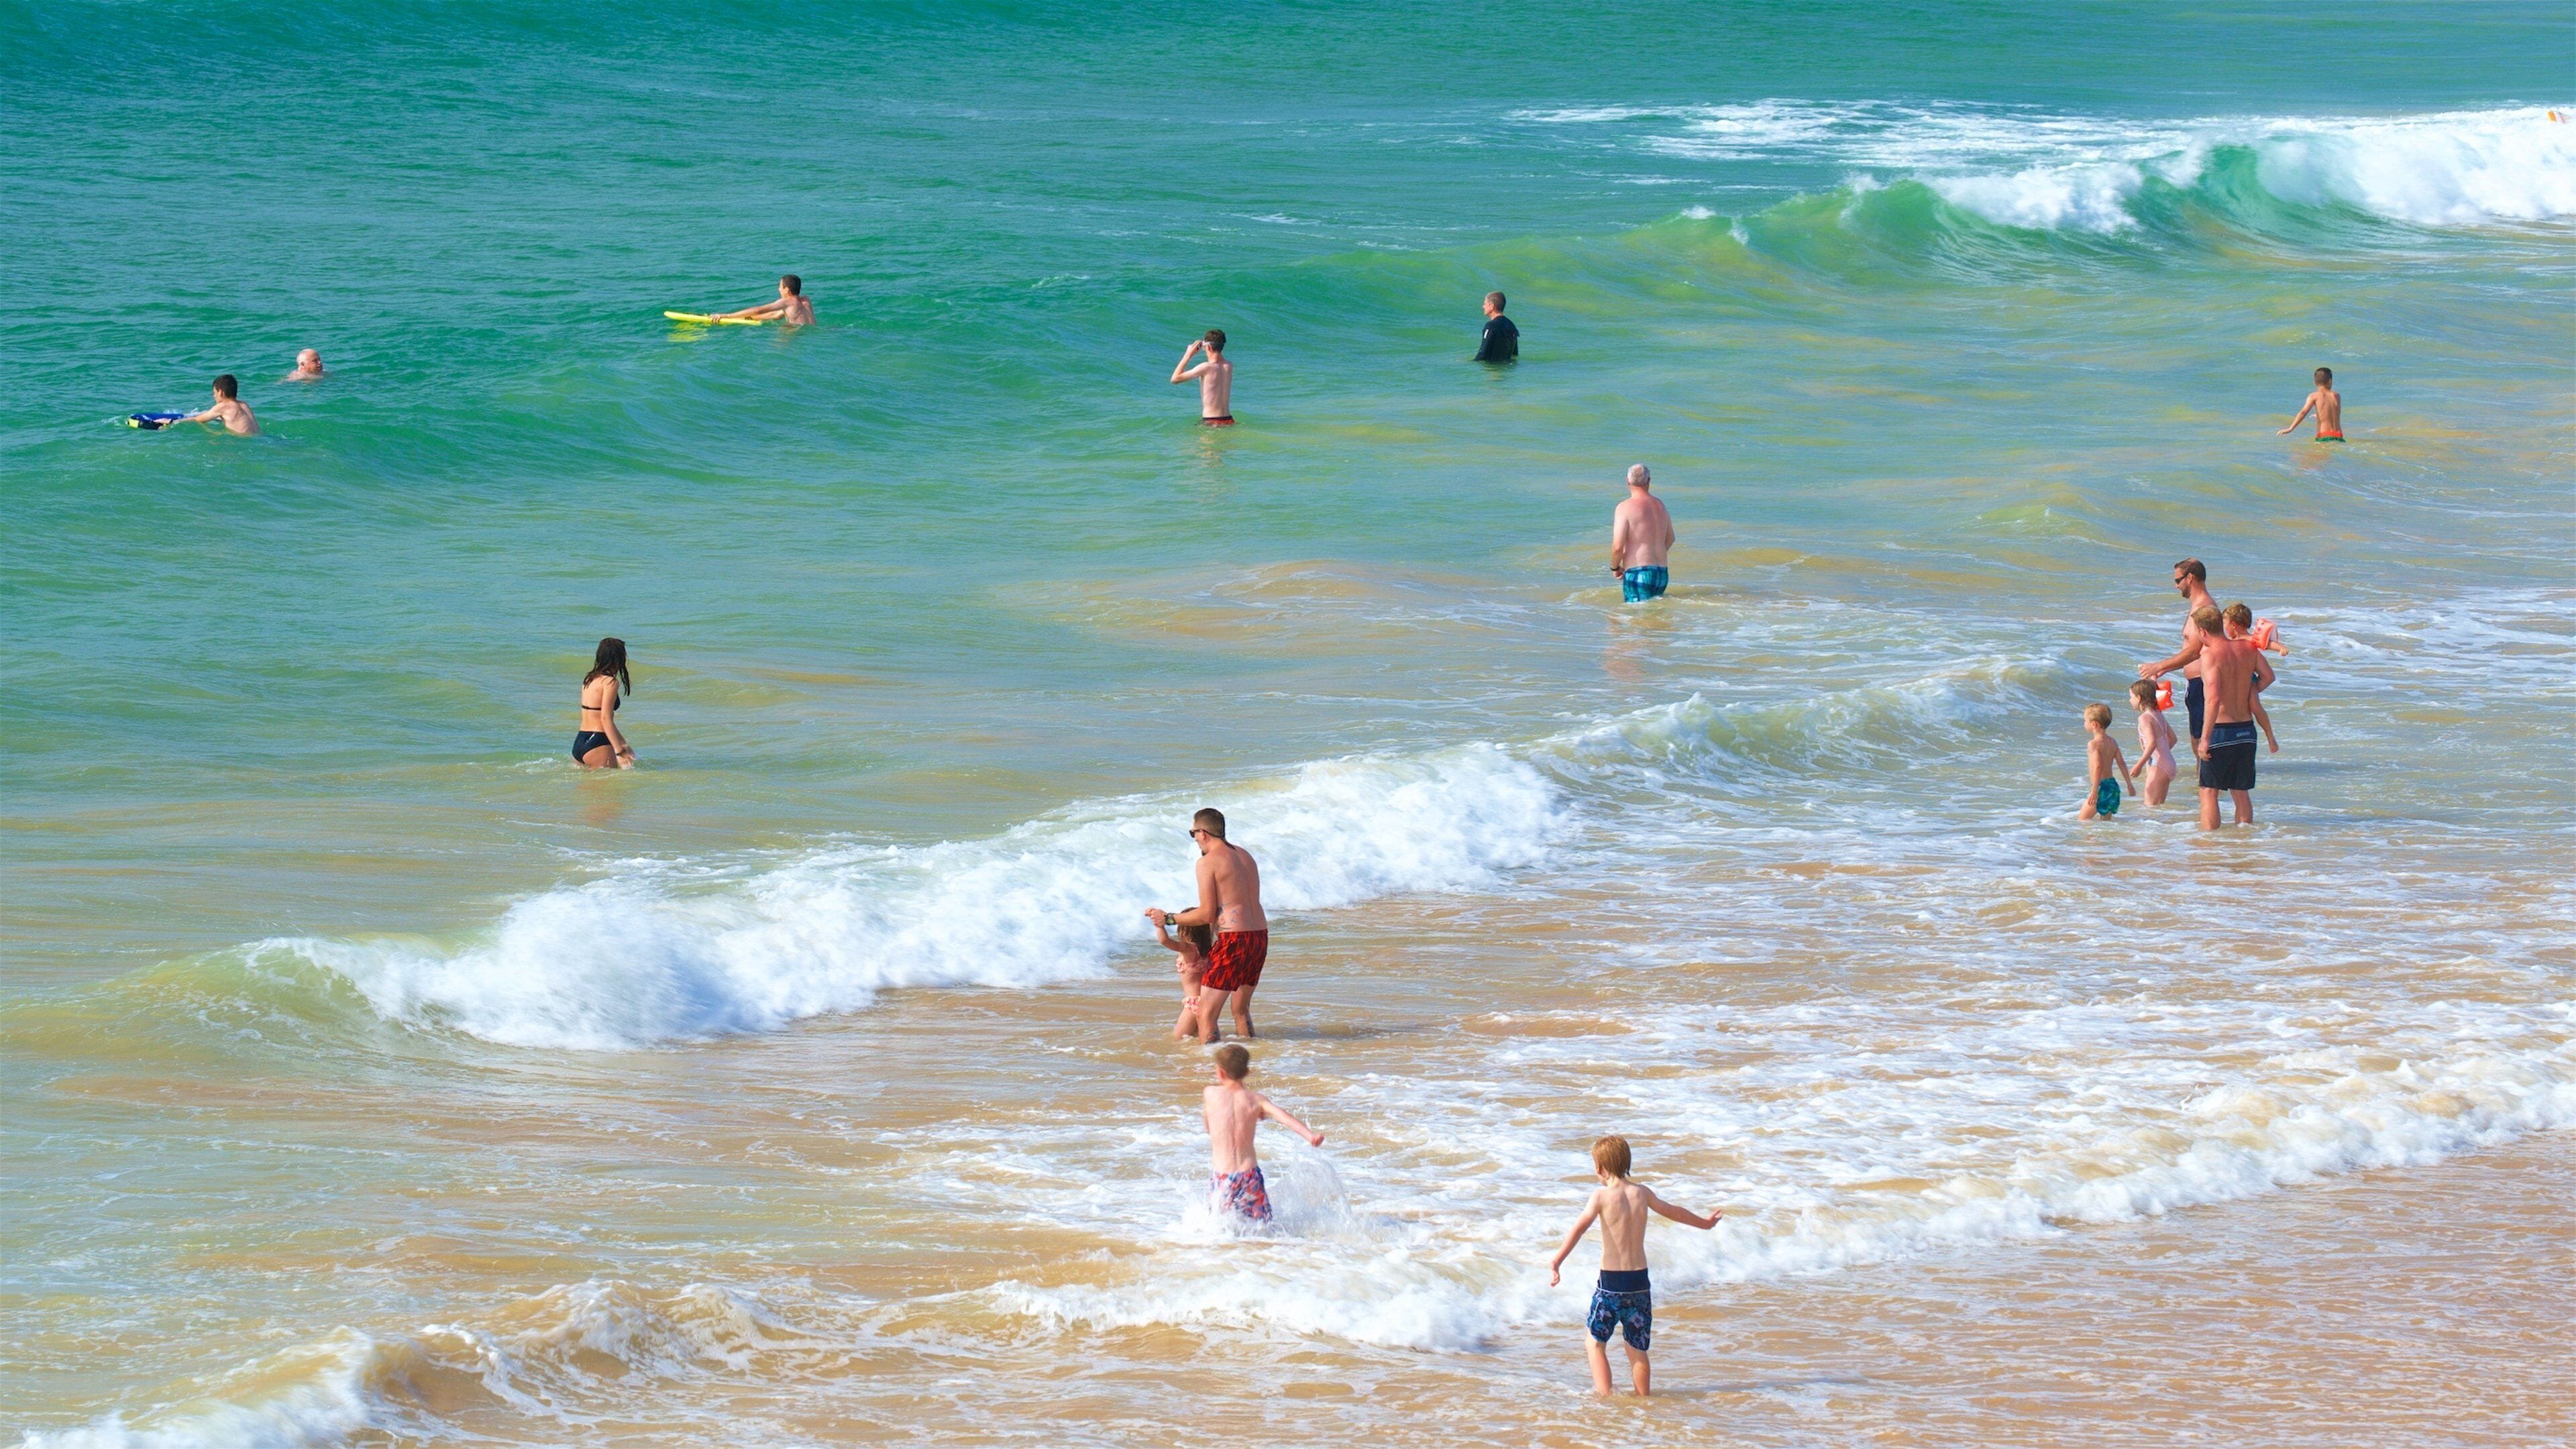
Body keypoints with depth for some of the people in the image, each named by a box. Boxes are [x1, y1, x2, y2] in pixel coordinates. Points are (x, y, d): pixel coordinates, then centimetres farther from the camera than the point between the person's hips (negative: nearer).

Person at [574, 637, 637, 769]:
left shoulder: (589, 680, 16)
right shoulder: (610, 682, -11)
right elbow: (606, 719, -17)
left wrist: (623, 744, 32)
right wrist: (619, 752, -17)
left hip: (578, 743, 8)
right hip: (597, 744, -8)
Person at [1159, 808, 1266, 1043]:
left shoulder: (1208, 862, -8)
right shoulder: (1244, 855, 16)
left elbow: (1207, 915, -9)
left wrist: (1170, 918, 3)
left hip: (1233, 940, -8)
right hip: (1260, 935, 8)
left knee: (1206, 1014, -6)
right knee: (1241, 1009, 23)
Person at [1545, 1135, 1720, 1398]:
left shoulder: (1602, 1195, -7)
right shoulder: (1641, 1193, 7)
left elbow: (1579, 1228, -22)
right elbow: (1675, 1212, 24)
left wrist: (1556, 1261, -32)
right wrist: (1704, 1223, 44)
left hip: (1611, 1281, -4)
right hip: (1640, 1281, 4)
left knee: (1596, 1343, 10)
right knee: (1637, 1350, 15)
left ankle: (1605, 1399, 0)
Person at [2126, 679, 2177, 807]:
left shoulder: (2145, 718, -15)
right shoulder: (2159, 714, 12)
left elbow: (2152, 743, -25)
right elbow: (2172, 738, 18)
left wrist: (2139, 765, -24)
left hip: (2157, 765, -9)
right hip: (2169, 764, 9)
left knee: (2150, 806, -9)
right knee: (2159, 805, 12)